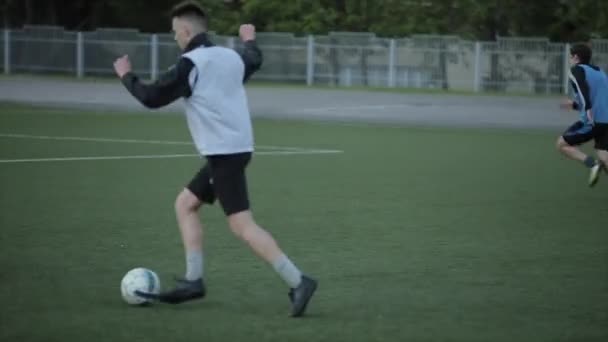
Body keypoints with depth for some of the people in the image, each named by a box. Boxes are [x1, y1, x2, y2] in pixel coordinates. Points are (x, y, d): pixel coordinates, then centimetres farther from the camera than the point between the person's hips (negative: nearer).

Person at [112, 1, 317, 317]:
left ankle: (297, 282, -18)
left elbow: (152, 98, -11)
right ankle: (193, 280, 14)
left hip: (224, 154, -9)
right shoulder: (230, 56, 10)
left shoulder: (190, 65, -13)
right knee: (185, 204, 17)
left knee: (242, 226, -12)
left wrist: (126, 75, 6)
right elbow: (254, 61, 34)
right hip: (233, 150, 9)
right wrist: (250, 40, 55)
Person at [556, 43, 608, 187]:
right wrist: (575, 105, 41)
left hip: (592, 121, -7)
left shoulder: (577, 70, 4)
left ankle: (592, 163, -12)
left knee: (562, 144, 8)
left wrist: (587, 108, -31)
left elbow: (583, 87, -19)